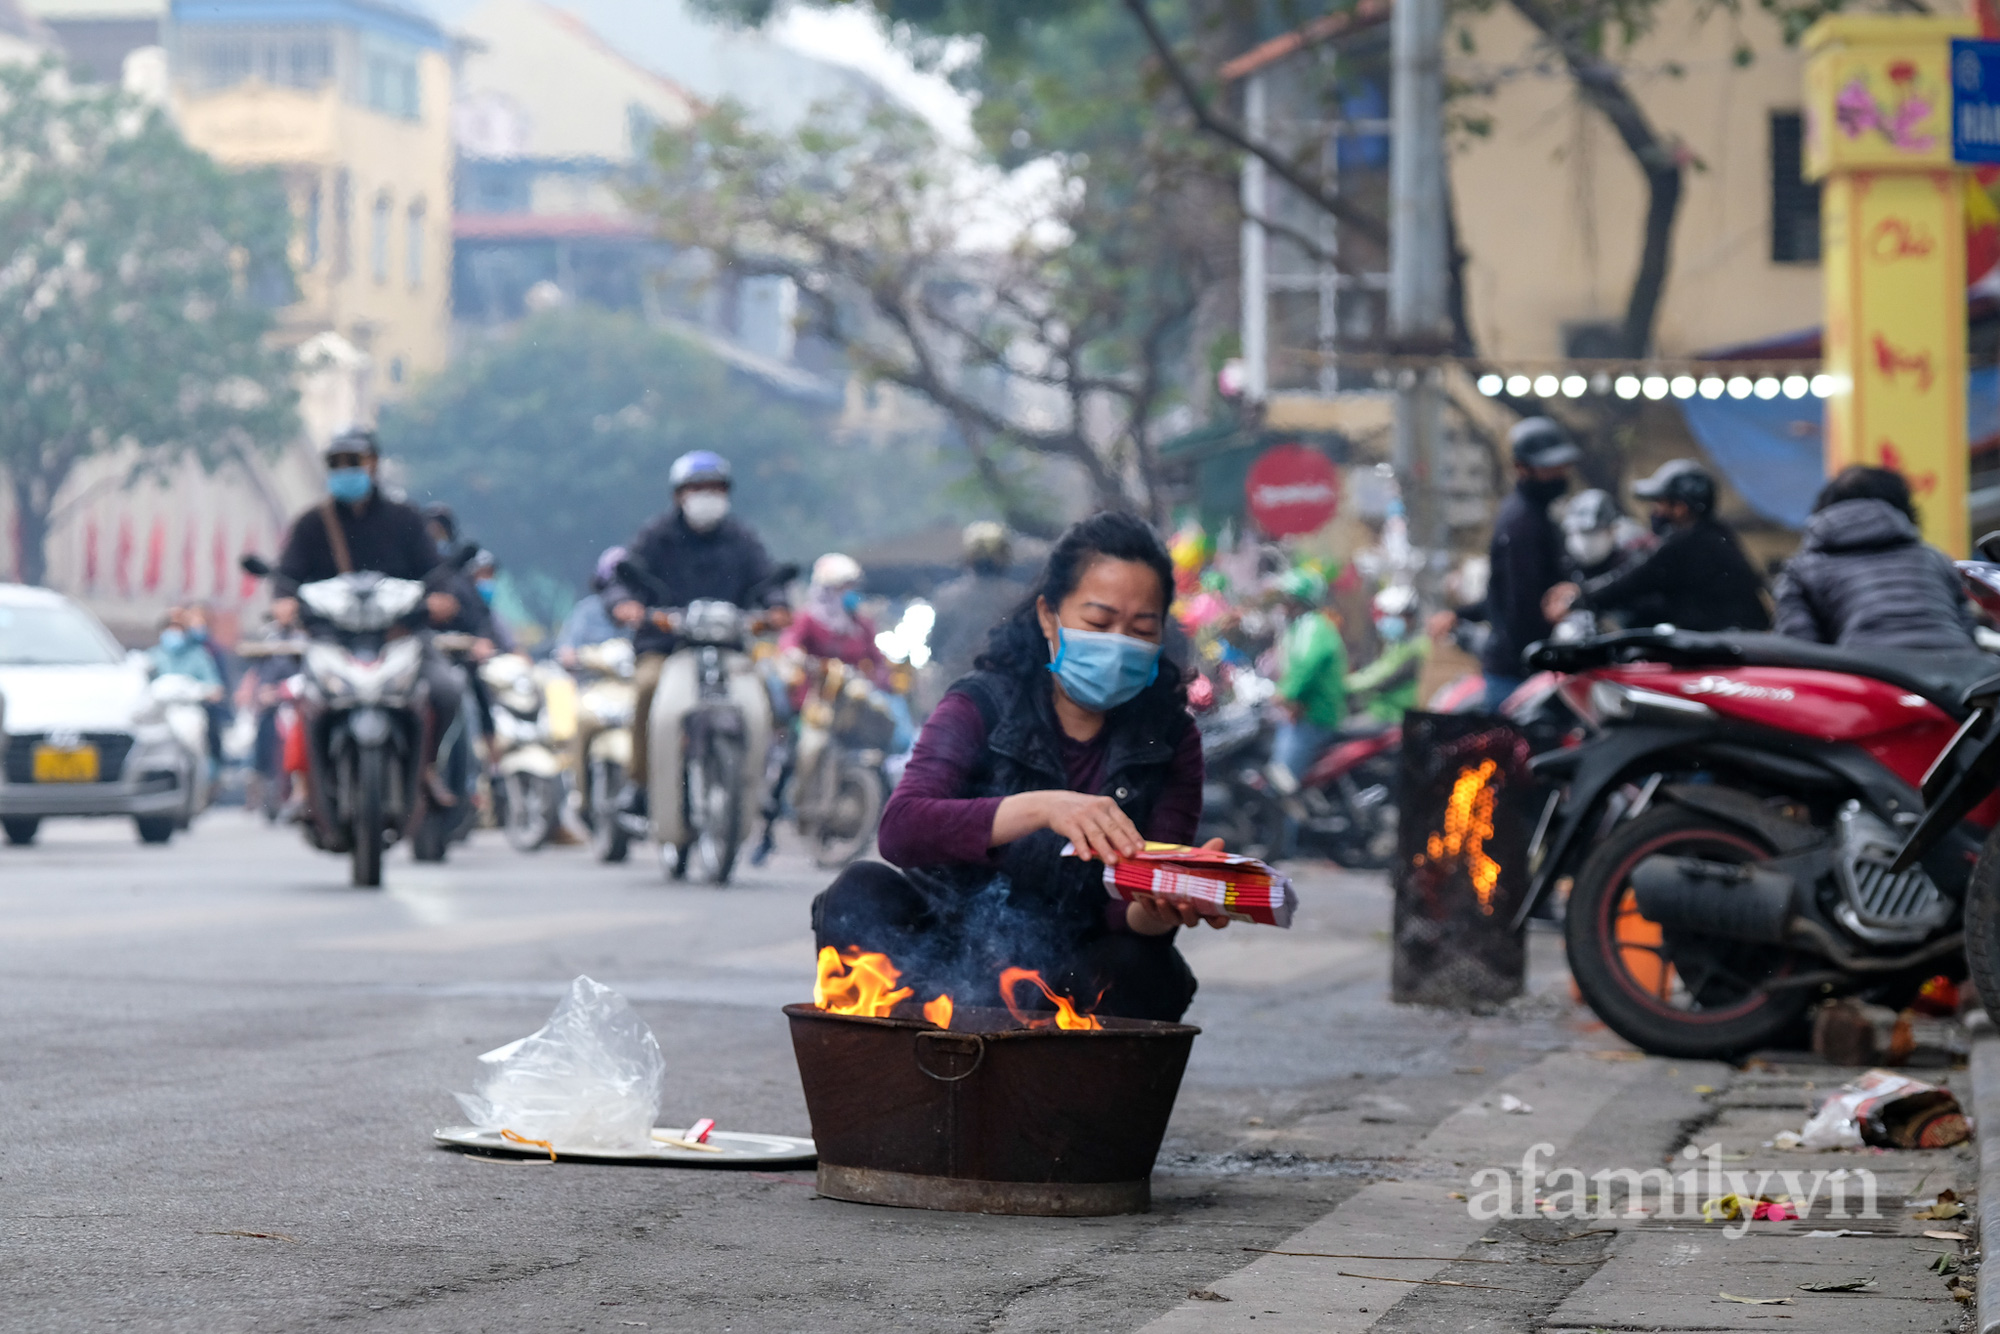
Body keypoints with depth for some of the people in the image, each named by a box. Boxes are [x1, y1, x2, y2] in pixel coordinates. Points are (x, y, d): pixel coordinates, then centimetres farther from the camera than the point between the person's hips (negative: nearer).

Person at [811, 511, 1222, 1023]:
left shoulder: (1169, 737, -1)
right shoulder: (981, 706, -7)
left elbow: (1135, 909, -11)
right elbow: (899, 828, -27)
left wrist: (1157, 910, -38)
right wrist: (1040, 808, -41)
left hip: (1076, 980, 1)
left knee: (1140, 970, -31)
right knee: (862, 892, -27)